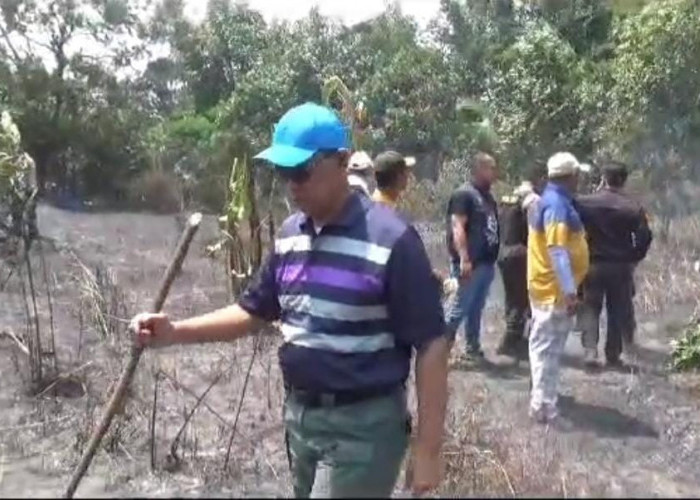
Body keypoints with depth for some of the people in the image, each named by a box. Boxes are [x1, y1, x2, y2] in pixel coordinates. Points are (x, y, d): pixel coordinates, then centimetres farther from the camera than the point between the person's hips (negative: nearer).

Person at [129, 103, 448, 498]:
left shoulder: (390, 240, -18)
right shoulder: (290, 234, 4)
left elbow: (431, 345, -16)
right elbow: (254, 312, 13)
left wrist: (428, 449, -15)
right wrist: (175, 331, -1)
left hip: (363, 425, -7)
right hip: (300, 415, 7)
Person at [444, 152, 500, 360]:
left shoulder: (488, 196, 17)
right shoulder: (464, 194, -9)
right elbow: (457, 227, -17)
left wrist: (493, 258, 19)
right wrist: (464, 259, -24)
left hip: (486, 262, 8)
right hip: (470, 263, -8)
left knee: (476, 310, 14)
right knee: (459, 308, -6)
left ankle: (473, 349, 21)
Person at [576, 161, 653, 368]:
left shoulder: (584, 203, -6)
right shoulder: (634, 208, -6)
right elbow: (644, 237, -5)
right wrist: (633, 258, 9)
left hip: (593, 264, 0)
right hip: (621, 266, 0)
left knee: (590, 308, 8)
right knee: (618, 310, 12)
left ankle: (590, 349, -7)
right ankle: (613, 354, 16)